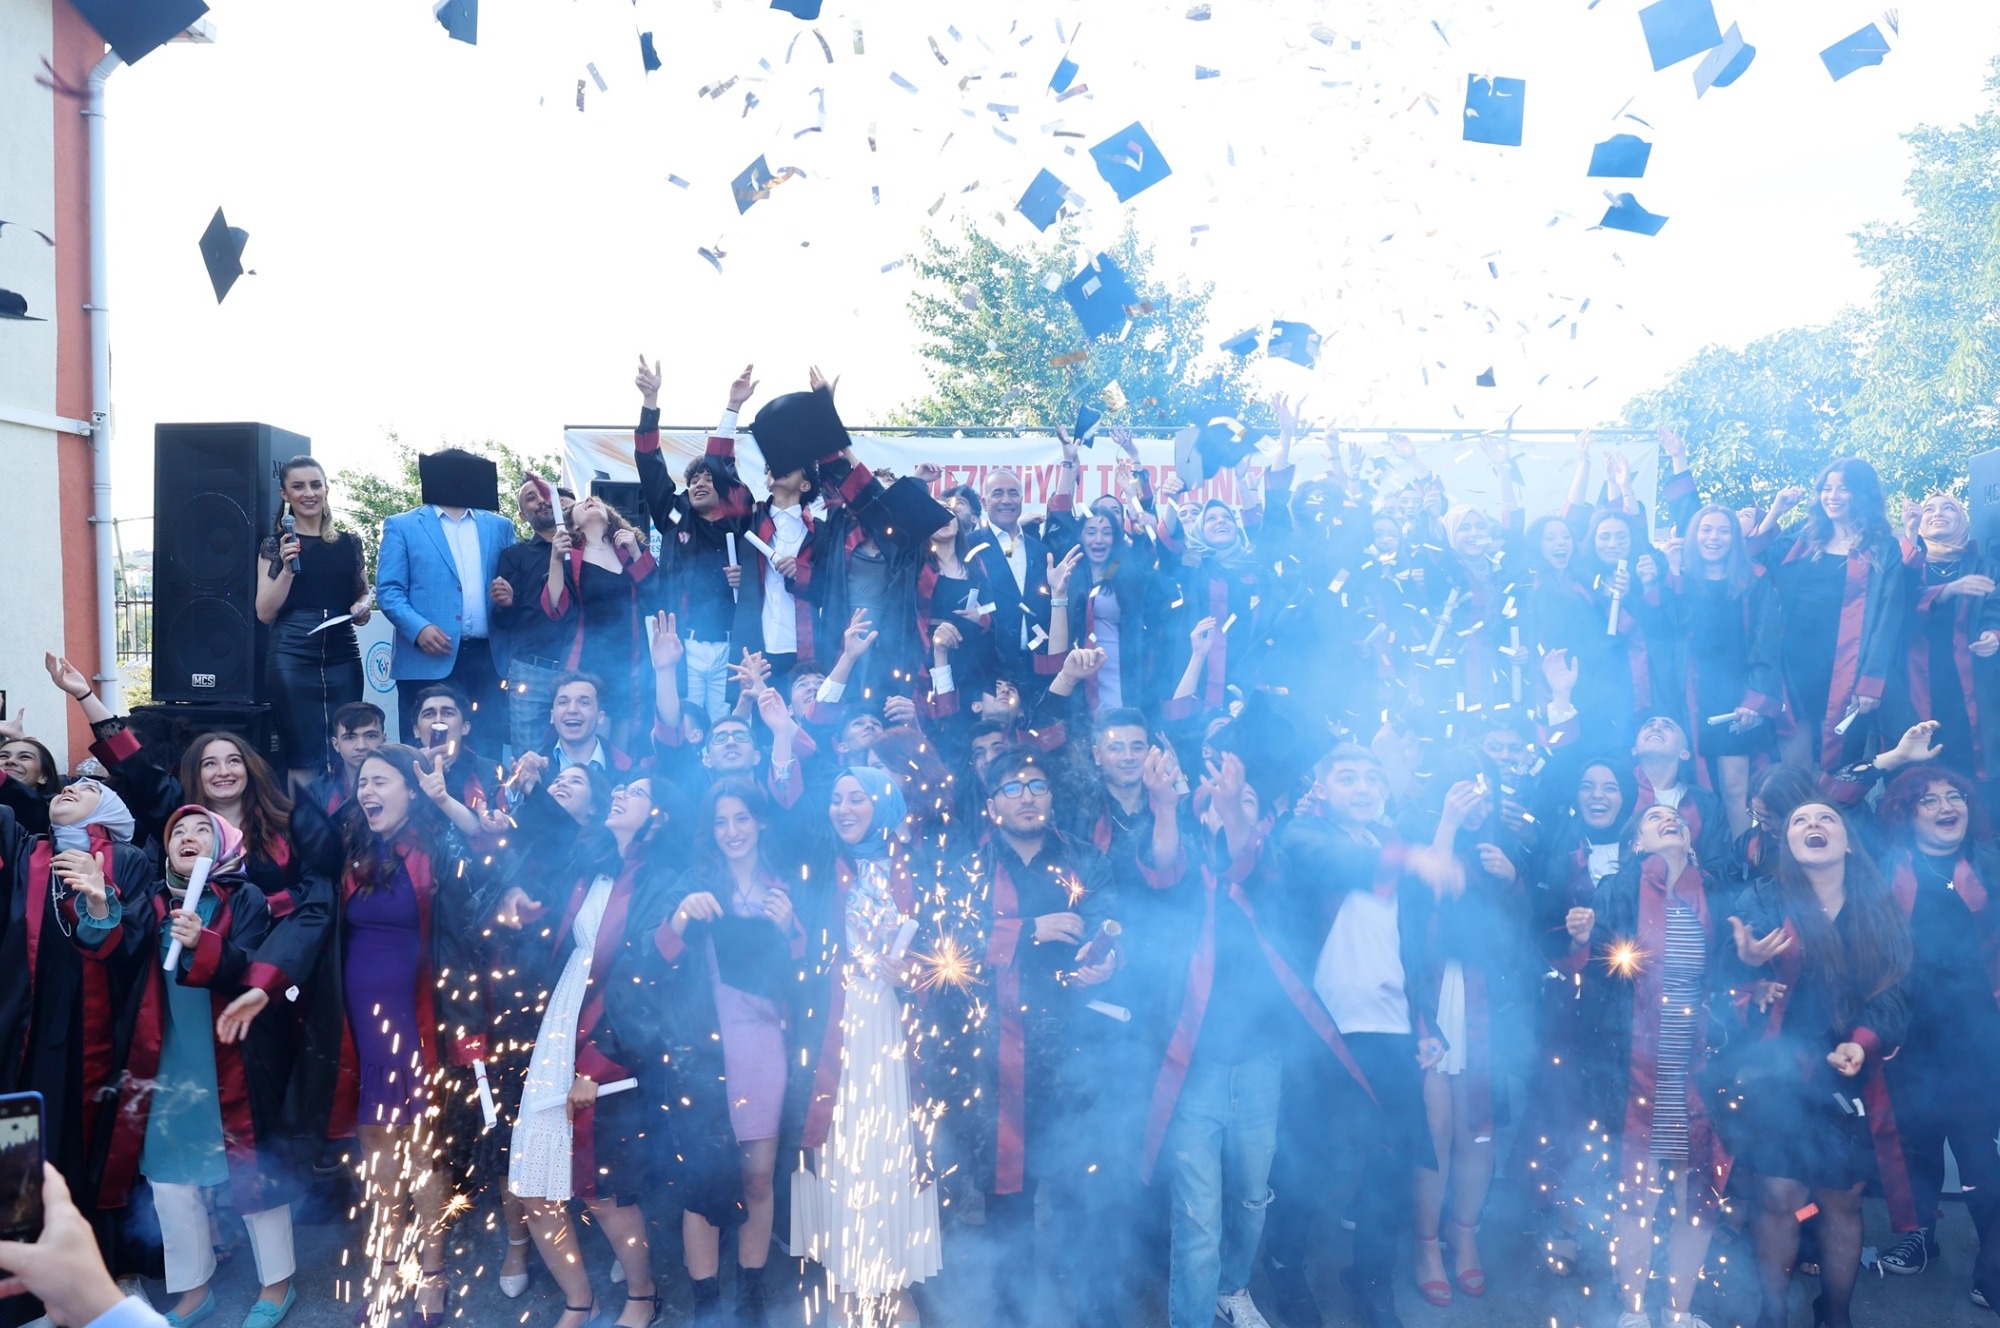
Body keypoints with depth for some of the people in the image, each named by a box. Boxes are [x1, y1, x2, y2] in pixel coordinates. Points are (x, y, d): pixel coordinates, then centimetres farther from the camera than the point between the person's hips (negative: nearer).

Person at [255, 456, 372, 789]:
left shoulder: (348, 544, 11)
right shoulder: (275, 544, 5)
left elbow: (363, 595, 20)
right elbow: (264, 612, -1)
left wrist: (363, 607, -3)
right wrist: (287, 567, -13)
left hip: (343, 658, 3)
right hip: (292, 659, -3)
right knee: (303, 760, -4)